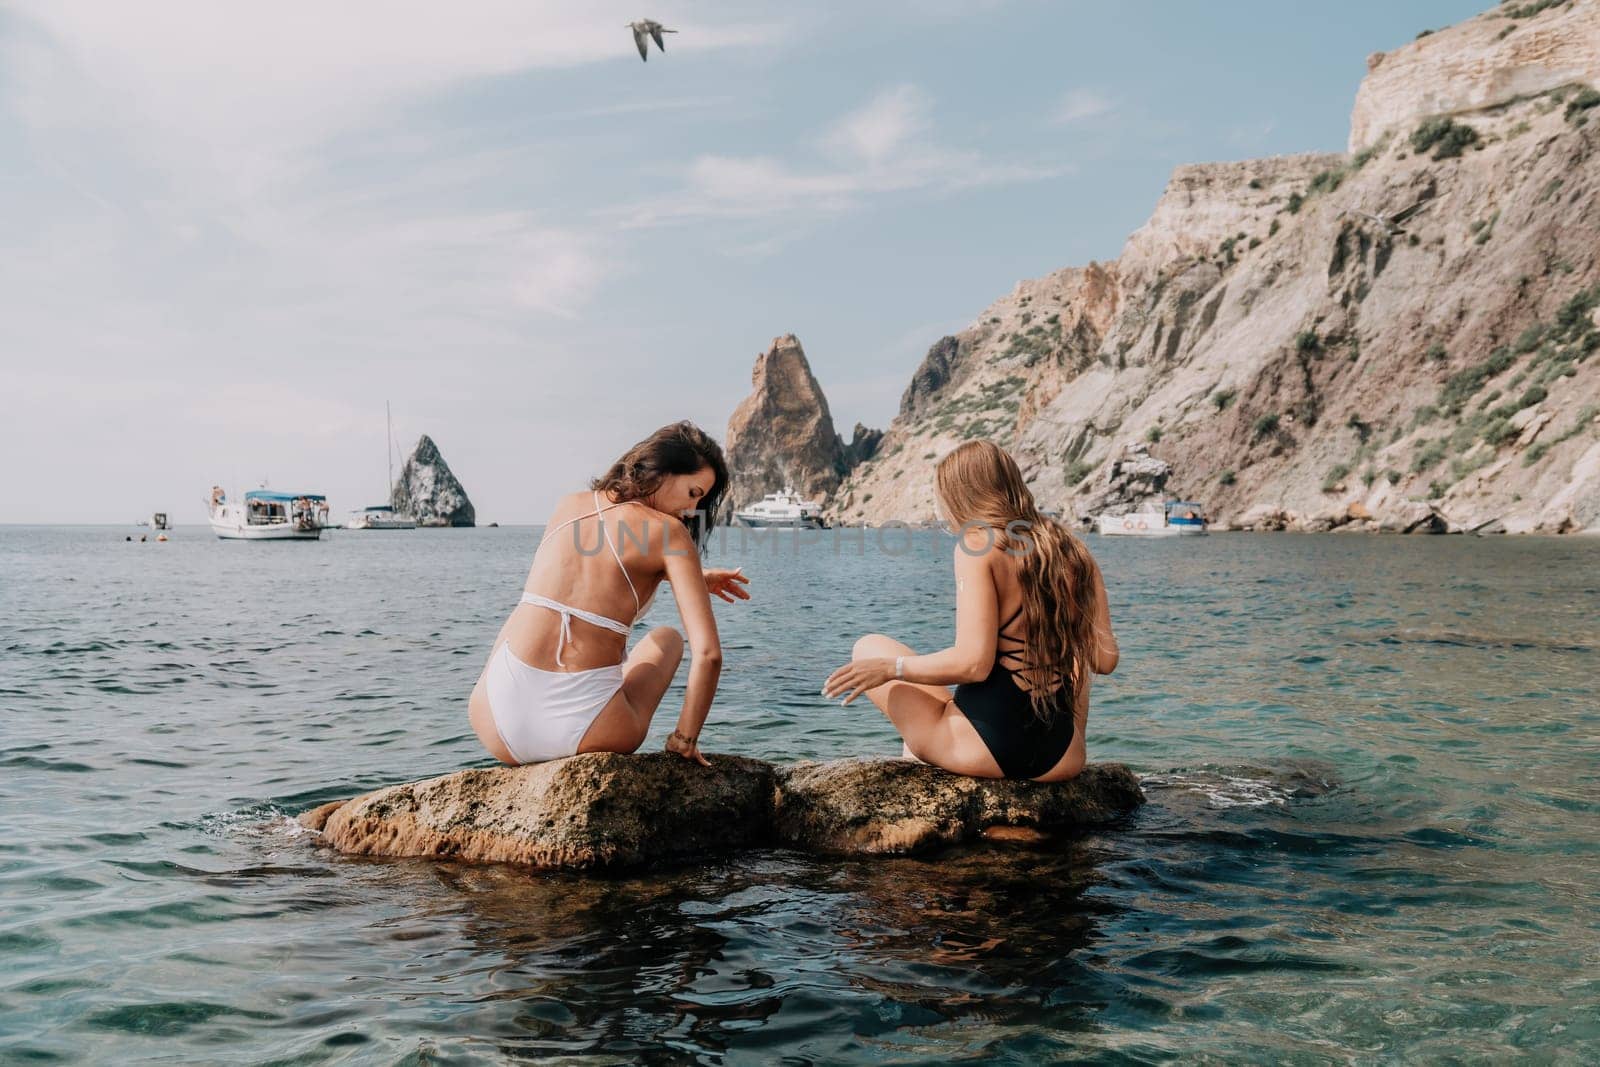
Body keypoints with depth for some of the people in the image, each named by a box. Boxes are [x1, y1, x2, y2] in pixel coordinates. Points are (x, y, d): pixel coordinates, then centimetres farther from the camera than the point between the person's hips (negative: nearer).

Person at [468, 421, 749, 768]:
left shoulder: (568, 505, 14)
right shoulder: (668, 532, -1)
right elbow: (708, 653, -10)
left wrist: (695, 578, 43)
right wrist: (684, 739, 4)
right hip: (579, 733, -4)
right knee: (668, 638, 28)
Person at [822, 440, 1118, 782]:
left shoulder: (978, 544, -12)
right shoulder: (1075, 553, 4)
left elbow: (974, 663, -21)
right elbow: (1105, 661, 4)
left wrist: (889, 668, -8)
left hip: (986, 749, -5)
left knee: (869, 647, 15)